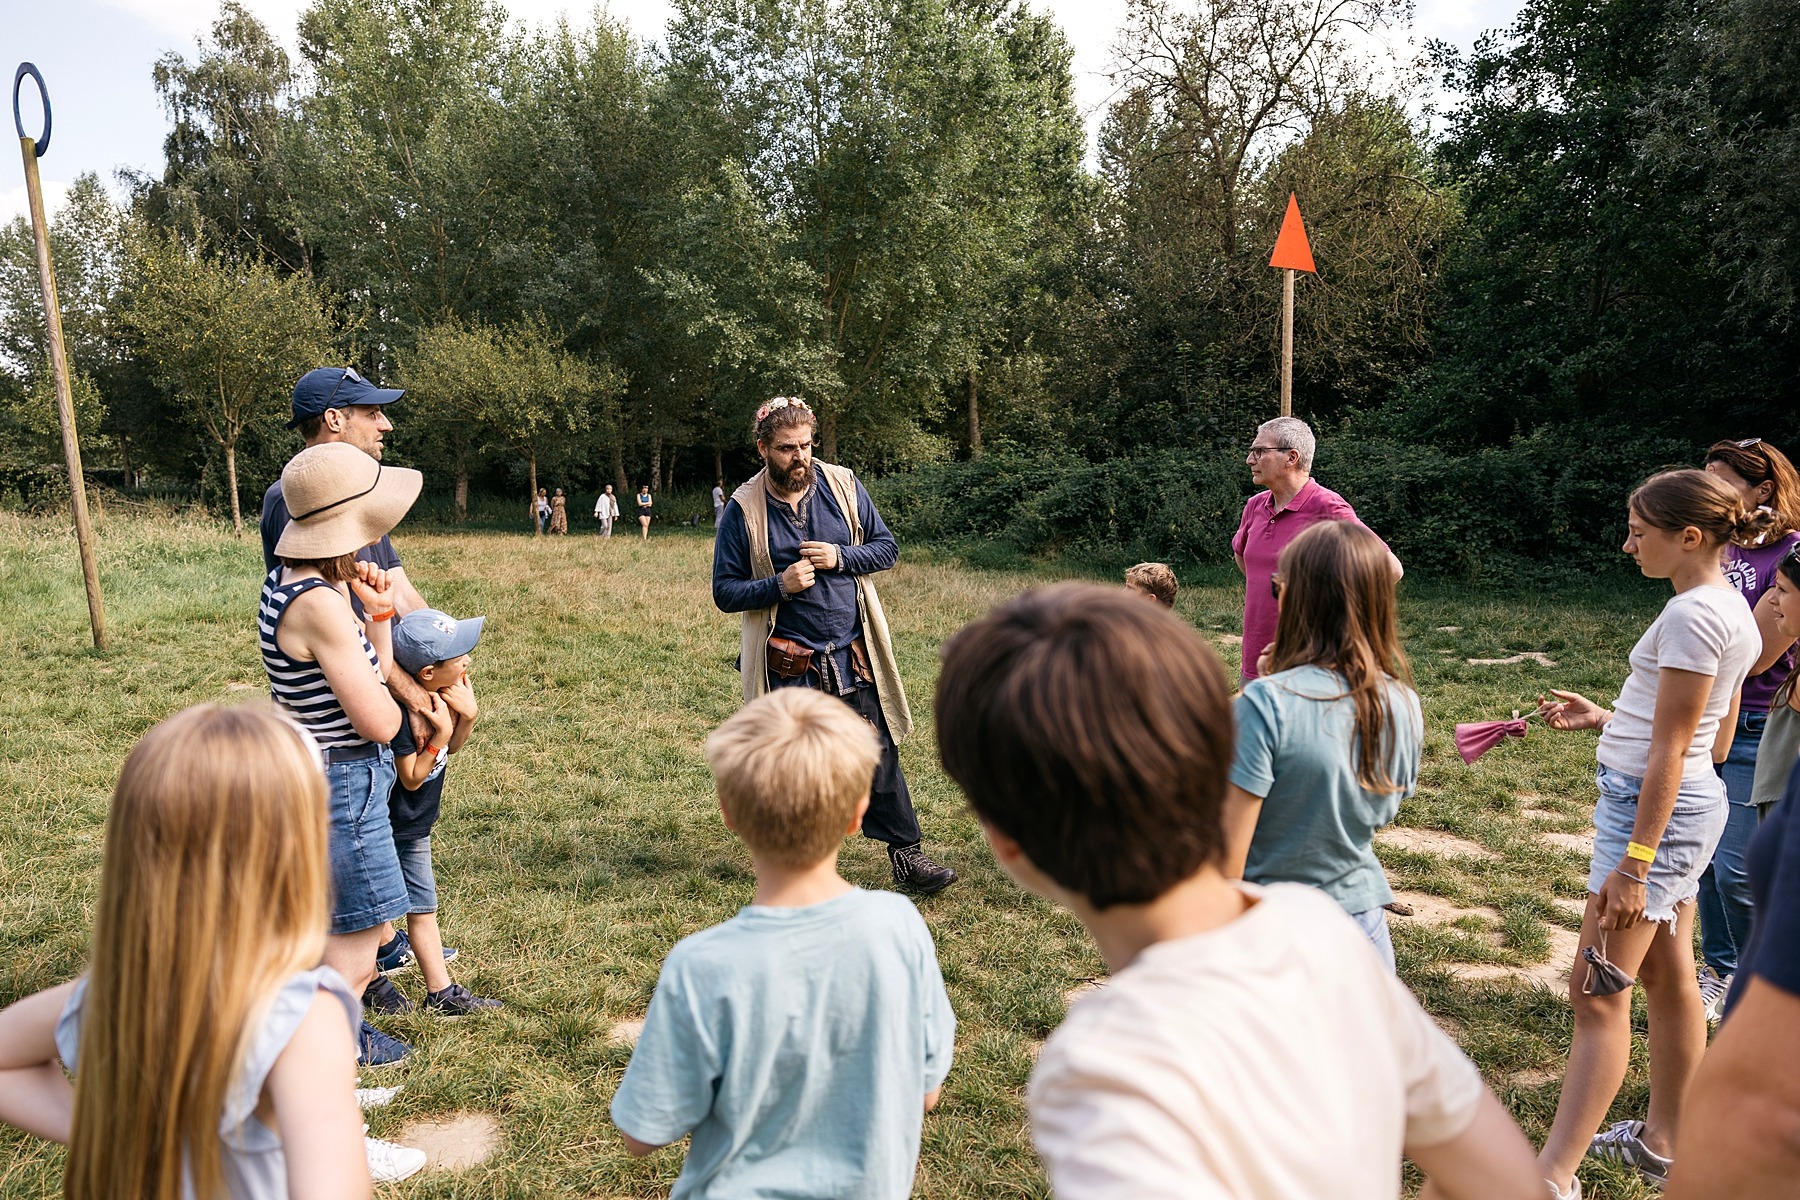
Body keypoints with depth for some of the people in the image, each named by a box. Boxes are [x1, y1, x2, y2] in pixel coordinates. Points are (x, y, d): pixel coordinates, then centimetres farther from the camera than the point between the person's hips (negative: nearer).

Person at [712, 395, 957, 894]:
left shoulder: (843, 485, 1)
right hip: (787, 664, -1)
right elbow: (724, 591, -3)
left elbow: (886, 547, 6)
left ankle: (907, 854, 17)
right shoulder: (743, 509, -5)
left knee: (880, 756, 5)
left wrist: (839, 557, -12)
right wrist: (780, 585, -19)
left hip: (852, 654, 2)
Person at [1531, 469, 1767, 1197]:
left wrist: (1634, 864, -21)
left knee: (1597, 992, -7)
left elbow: (1671, 750, -22)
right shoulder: (1730, 608, 10)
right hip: (1686, 804, 10)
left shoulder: (1694, 614, -20)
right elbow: (1711, 738, 15)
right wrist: (1606, 719, 14)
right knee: (1667, 976, 19)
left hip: (1657, 810, -10)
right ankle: (1663, 1140, 33)